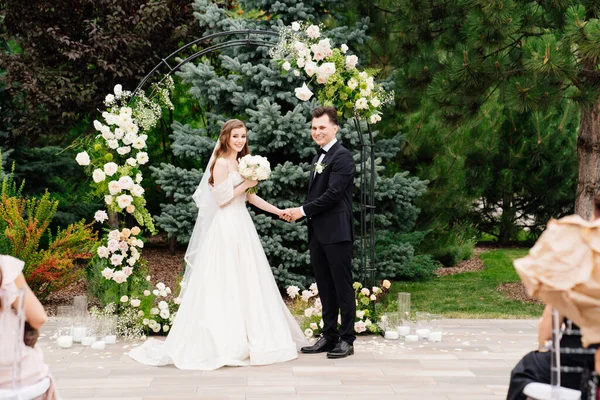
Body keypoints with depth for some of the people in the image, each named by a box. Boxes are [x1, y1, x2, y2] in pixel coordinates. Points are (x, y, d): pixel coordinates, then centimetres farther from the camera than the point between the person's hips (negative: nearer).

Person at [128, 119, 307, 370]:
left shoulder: (239, 163, 15)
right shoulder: (221, 163, -11)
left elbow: (248, 196, 17)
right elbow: (222, 199, -16)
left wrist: (279, 212, 14)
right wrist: (246, 183, -11)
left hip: (242, 227, 9)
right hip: (227, 228, -9)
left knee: (245, 282, 10)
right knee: (224, 285, -5)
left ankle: (244, 338, 17)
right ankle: (225, 342, 0)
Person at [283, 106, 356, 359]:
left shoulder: (342, 157, -10)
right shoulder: (319, 158, 19)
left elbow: (333, 194, -18)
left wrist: (303, 210, -12)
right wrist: (299, 213, 4)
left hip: (336, 233, -9)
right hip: (318, 233, 9)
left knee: (342, 287, -2)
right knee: (325, 288, 12)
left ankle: (346, 339, 4)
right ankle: (328, 336, 19)